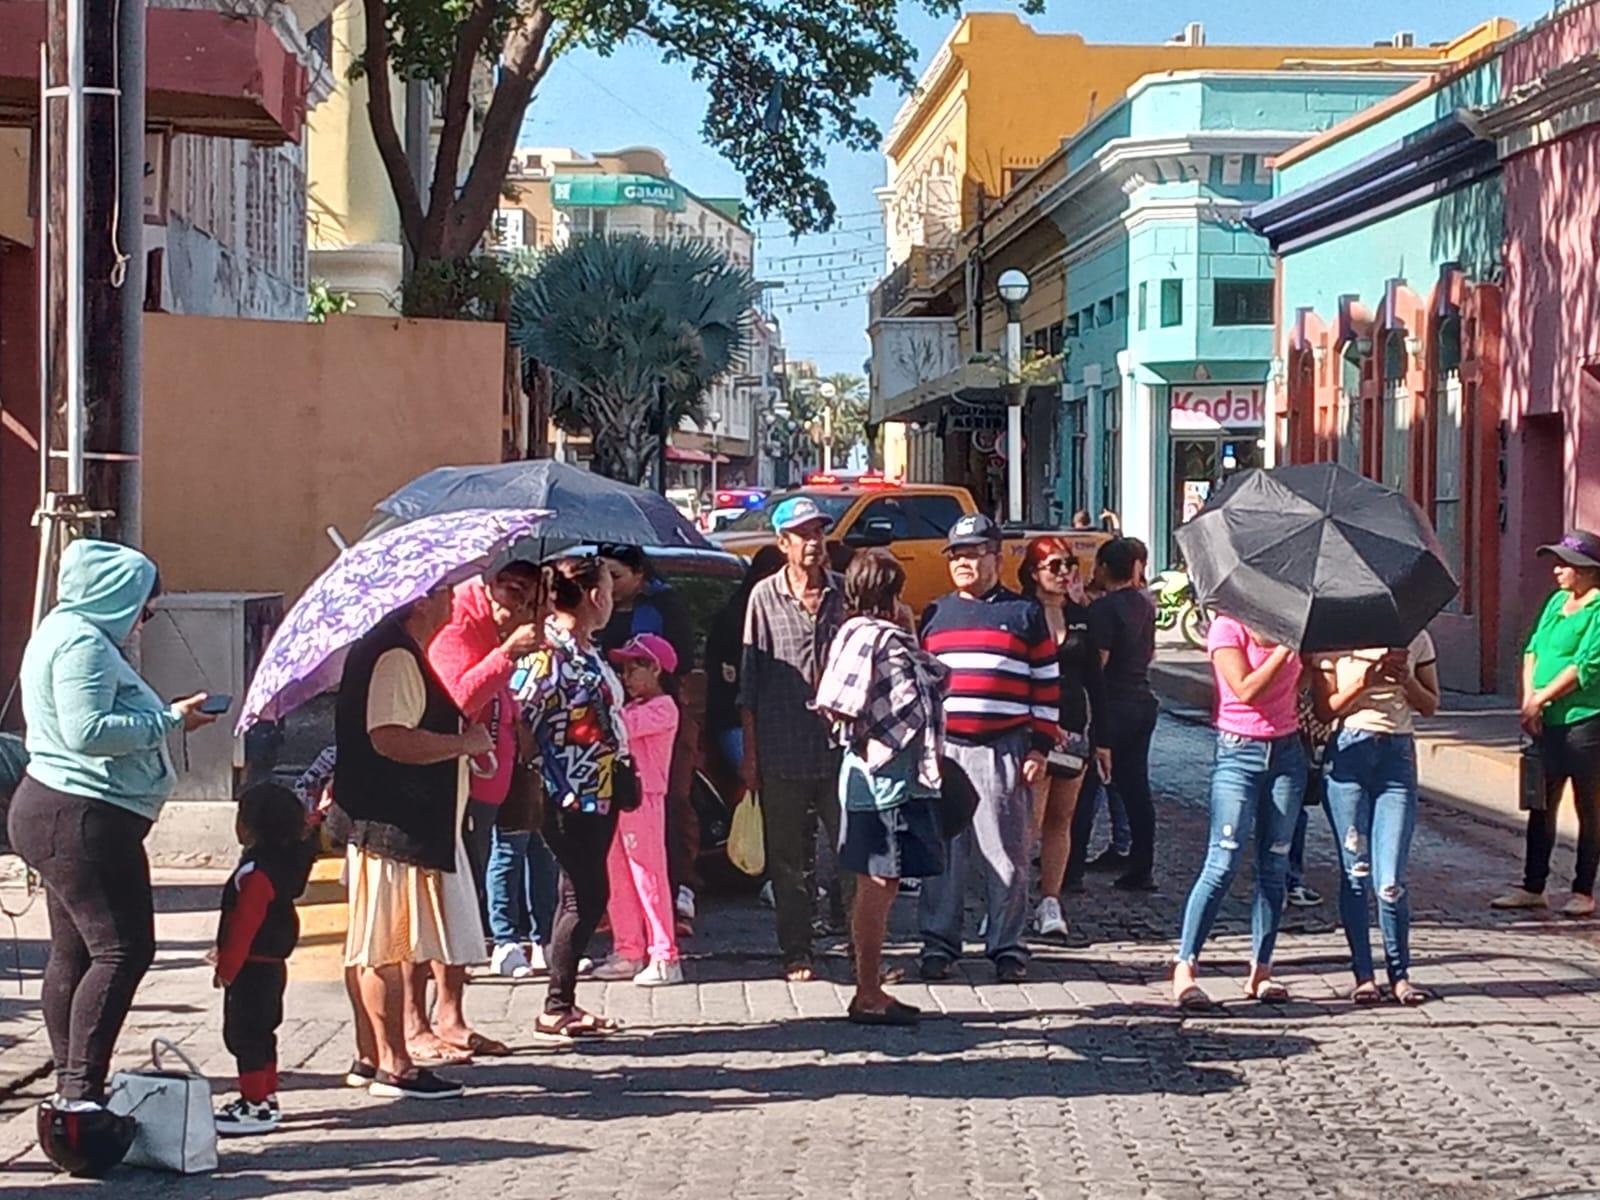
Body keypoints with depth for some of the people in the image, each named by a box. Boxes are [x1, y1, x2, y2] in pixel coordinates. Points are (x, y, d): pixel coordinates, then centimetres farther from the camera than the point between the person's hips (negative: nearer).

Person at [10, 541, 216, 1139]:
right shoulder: (82, 642, -15)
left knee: (73, 951, 13)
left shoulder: (67, 634, 19)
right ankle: (80, 1093, -16)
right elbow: (88, 731, -24)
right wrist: (169, 719, -17)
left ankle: (71, 1089, 18)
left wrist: (165, 717, 13)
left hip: (59, 814, 12)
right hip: (82, 817, -12)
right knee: (122, 948, -13)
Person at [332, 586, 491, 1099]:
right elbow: (389, 738, -28)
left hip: (416, 822, 11)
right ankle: (394, 1065, -3)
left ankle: (371, 1057, 21)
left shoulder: (410, 655, 18)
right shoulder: (394, 657, -17)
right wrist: (464, 742, -18)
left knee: (382, 945, 15)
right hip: (392, 825, -11)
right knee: (389, 946, -6)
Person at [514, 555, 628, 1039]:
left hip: (597, 794, 10)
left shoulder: (587, 650, 13)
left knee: (584, 897, 12)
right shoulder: (547, 651, -15)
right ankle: (555, 1011, 0)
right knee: (585, 897, -6)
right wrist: (556, 786, -17)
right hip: (569, 798, -10)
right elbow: (519, 718, -19)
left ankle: (565, 1004, 18)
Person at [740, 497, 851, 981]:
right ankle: (796, 954, 15)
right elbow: (749, 681, 5)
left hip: (841, 747, 0)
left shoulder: (846, 593, 6)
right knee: (788, 860, 7)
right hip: (782, 754, 0)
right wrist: (749, 752, 2)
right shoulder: (764, 597, 4)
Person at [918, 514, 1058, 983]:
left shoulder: (1025, 614, 7)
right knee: (941, 854, 1)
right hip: (943, 750, 2)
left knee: (1006, 854, 0)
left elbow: (1047, 685, 5)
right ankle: (938, 944, 8)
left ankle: (1007, 948, 7)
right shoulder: (935, 615, 15)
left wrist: (1039, 748, -1)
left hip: (1004, 751, -2)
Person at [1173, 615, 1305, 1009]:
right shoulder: (1227, 628, -6)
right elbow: (1246, 689, -17)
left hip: (1287, 751, 5)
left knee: (1274, 866, 5)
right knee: (1223, 863, -11)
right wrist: (1284, 649, -18)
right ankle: (1185, 967, -6)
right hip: (1240, 753, -5)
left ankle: (1261, 971, 10)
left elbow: (1303, 685, 13)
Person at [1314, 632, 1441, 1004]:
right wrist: (1363, 682, -13)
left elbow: (1430, 706, 12)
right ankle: (1363, 974, 12)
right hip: (1349, 752, 0)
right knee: (1355, 873, 1)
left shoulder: (1414, 639, 8)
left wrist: (1406, 680, -7)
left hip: (1397, 754, 1)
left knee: (1390, 880, -6)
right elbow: (1326, 710, 2)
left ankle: (1400, 974, 10)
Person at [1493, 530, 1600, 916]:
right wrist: (1528, 699, -4)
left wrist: (1541, 700, -14)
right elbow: (1533, 650, 10)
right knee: (1542, 805, 10)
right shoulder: (1556, 602, 12)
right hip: (1548, 723, 8)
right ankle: (1533, 887, 16)